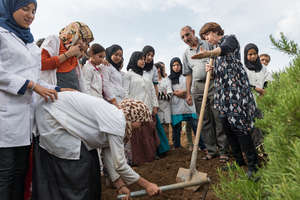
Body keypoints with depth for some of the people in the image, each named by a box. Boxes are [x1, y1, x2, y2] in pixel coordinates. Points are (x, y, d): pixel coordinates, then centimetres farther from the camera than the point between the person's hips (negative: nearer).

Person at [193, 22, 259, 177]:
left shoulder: (230, 39, 1)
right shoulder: (216, 48, 23)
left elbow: (225, 48, -26)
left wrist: (209, 53, -48)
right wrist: (211, 70, -1)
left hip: (236, 88, -7)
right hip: (222, 91, 8)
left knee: (238, 125, -12)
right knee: (227, 126, 5)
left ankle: (252, 164, 0)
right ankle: (239, 161, 17)